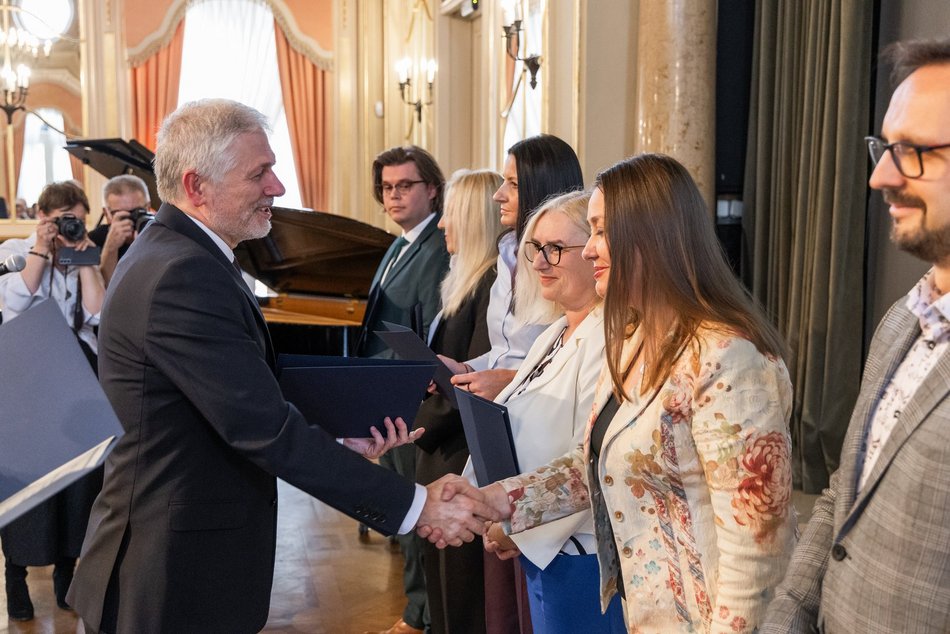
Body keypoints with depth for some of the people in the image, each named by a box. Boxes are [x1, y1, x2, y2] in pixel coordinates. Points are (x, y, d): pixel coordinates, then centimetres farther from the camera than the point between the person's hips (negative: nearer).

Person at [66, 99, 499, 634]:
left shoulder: (175, 253, 7)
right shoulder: (184, 277, -25)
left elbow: (251, 402, 7)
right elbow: (266, 430, -28)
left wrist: (342, 435, -3)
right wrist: (417, 505, -25)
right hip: (178, 580, -9)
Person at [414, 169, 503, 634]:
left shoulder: (494, 281, -17)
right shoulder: (467, 279, 13)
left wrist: (423, 426, -9)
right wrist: (424, 425, 2)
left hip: (462, 456, -9)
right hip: (441, 449, 9)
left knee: (463, 589, 4)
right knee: (443, 577, 19)